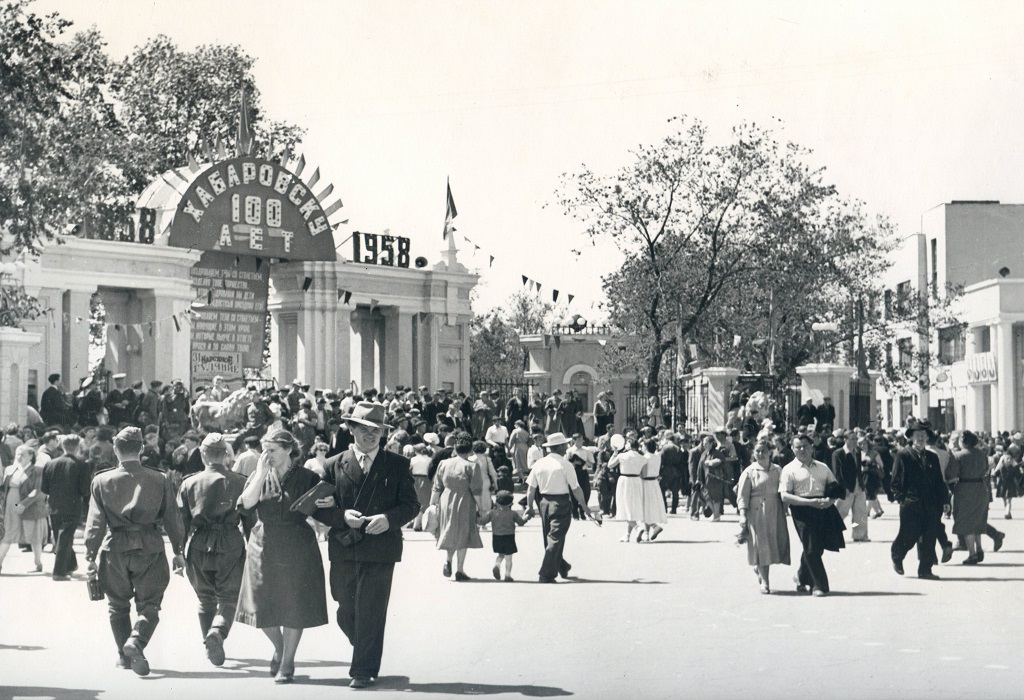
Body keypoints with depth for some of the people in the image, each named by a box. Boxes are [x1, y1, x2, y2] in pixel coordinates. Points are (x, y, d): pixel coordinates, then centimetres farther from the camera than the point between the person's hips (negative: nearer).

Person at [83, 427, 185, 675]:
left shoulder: (102, 481, -2)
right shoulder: (159, 480, -1)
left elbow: (95, 522, -3)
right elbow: (172, 518, 3)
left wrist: (90, 556, 1)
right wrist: (178, 551, 12)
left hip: (115, 549, 1)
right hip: (149, 549, 0)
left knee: (118, 605, 17)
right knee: (149, 604, 6)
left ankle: (125, 655, 19)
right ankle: (136, 640, -20)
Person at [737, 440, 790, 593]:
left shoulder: (778, 470, 9)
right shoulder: (749, 472, 0)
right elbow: (742, 496, -2)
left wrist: (785, 510, 9)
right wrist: (743, 516, -11)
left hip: (775, 512, 3)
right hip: (757, 513, -3)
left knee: (777, 542, 0)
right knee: (761, 545, -5)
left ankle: (759, 567, 28)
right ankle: (764, 581, 1)